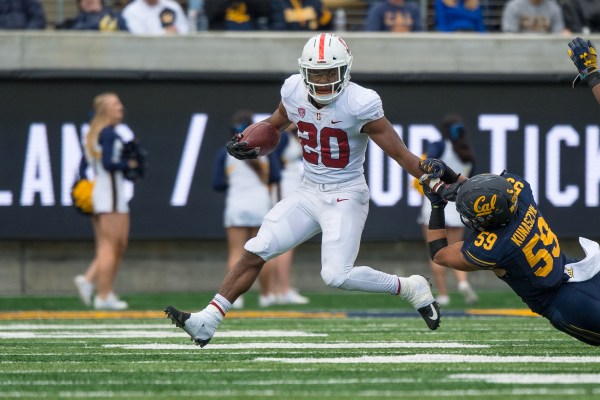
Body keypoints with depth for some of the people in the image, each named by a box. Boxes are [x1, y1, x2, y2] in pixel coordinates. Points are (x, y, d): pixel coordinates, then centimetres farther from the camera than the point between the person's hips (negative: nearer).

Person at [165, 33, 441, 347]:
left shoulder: (360, 104, -20)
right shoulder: (294, 92, -4)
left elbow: (400, 153, -16)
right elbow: (273, 126, 16)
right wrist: (249, 146, -2)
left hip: (346, 197, -6)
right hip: (309, 193, 6)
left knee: (336, 275, -19)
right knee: (256, 252, -2)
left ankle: (410, 288, 2)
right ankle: (207, 321, 1)